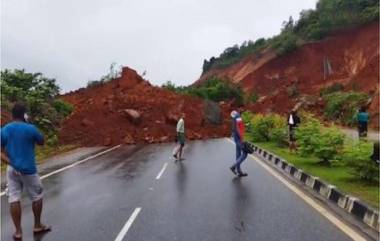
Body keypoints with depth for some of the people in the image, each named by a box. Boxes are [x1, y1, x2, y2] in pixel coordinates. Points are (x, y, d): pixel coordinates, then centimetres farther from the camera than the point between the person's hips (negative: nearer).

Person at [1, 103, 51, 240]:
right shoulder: (30, 128, -12)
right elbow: (41, 142, 5)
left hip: (12, 169, 4)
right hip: (28, 169, -4)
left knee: (14, 199, 7)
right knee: (37, 197, 13)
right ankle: (37, 226, 24)